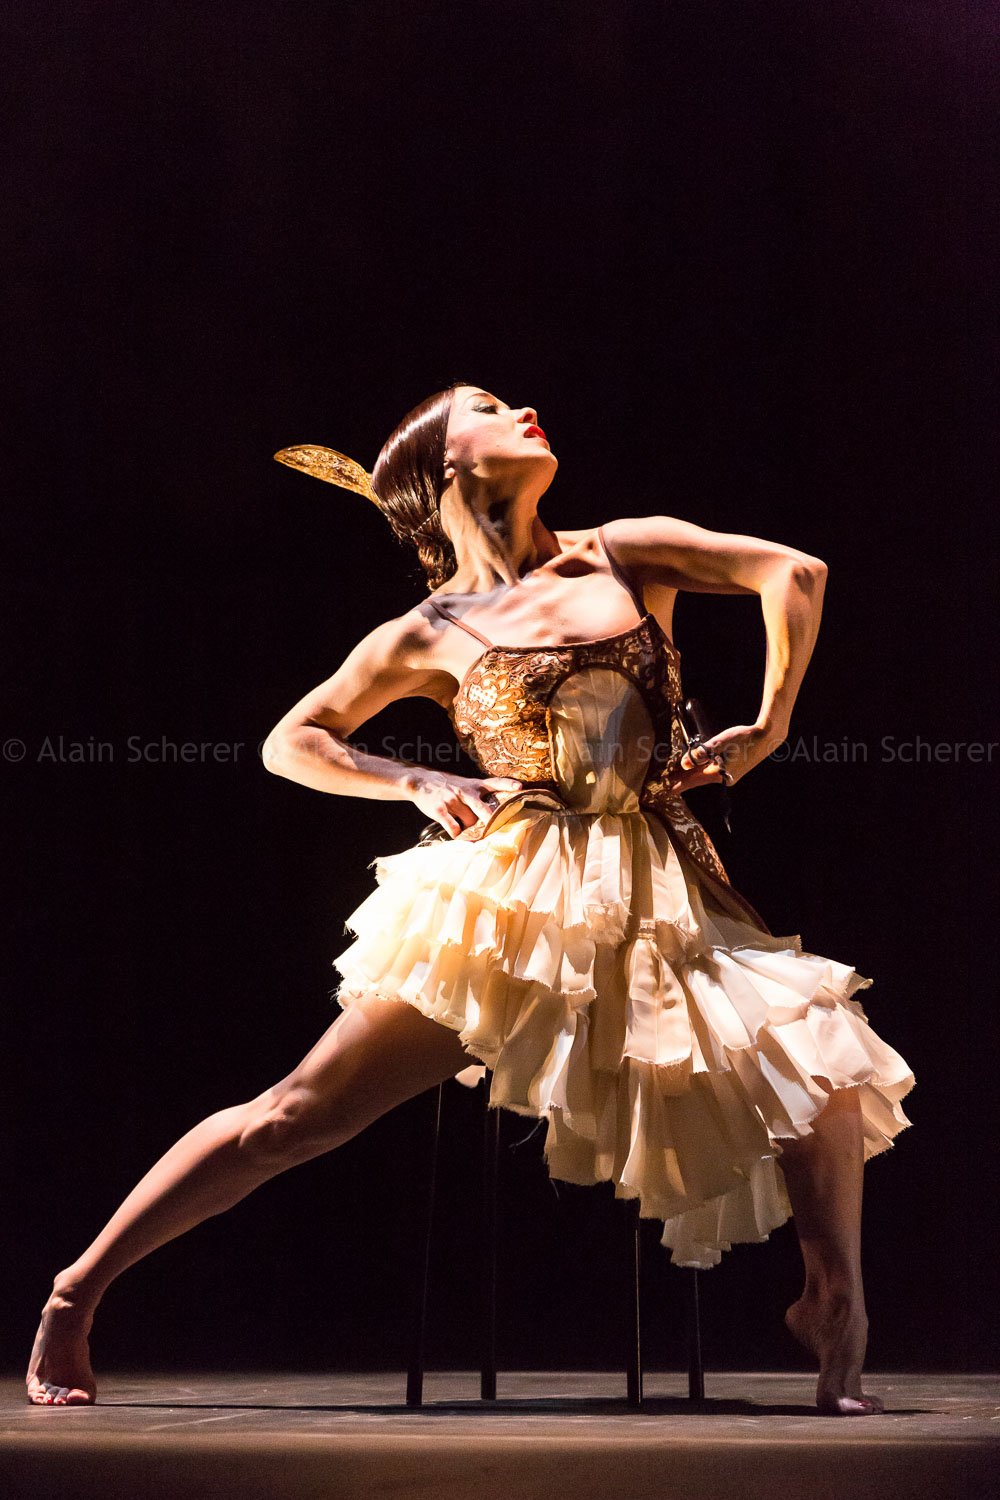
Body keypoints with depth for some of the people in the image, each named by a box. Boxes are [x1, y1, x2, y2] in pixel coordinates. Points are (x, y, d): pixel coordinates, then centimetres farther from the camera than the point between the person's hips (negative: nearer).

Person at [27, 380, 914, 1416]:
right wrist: (419, 785, -3)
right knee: (302, 1113, -7)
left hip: (658, 903, 3)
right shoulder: (428, 635, 5)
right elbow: (290, 742, 11)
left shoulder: (626, 554, 9)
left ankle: (836, 1313, 6)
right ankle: (79, 1293, 5)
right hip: (508, 903, -2)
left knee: (825, 1067, -14)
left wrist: (768, 728, 2)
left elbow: (794, 572, 7)